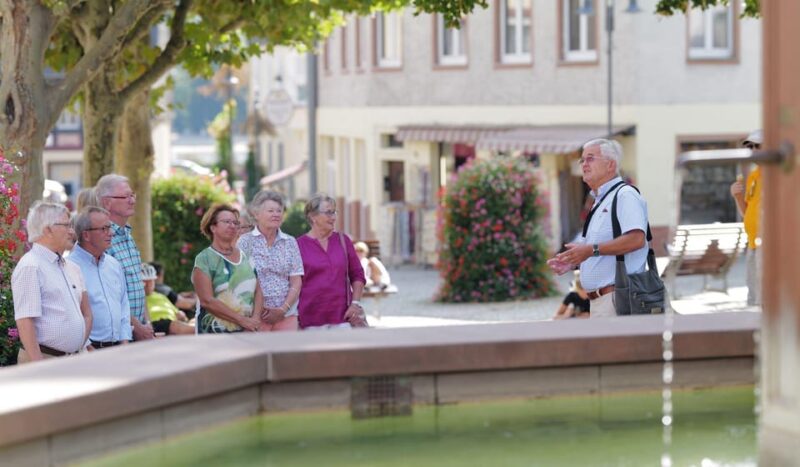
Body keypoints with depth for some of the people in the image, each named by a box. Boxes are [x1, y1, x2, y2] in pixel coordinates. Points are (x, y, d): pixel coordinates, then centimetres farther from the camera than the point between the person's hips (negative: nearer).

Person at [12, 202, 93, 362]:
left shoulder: (71, 268, 16)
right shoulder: (30, 267, -11)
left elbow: (86, 314, 22)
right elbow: (25, 322, -19)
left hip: (72, 360, 8)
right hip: (44, 358, -8)